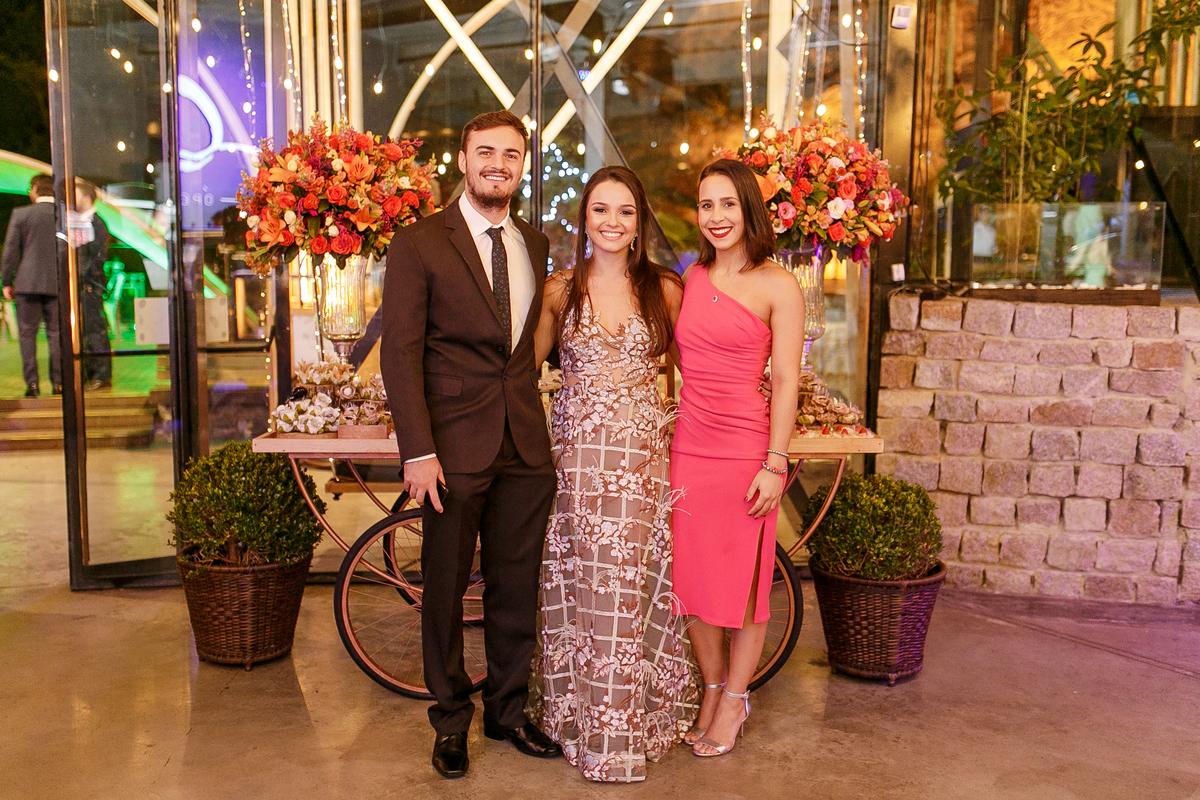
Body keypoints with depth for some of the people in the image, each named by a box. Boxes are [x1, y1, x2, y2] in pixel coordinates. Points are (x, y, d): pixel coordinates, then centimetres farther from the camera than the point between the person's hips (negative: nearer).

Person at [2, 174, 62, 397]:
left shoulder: (20, 214, -2)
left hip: (28, 282, -1)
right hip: (57, 284, 1)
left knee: (27, 333, 5)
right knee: (56, 333, 6)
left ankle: (32, 382, 1)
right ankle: (58, 382, 4)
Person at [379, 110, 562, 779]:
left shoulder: (536, 244, 12)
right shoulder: (419, 244, -4)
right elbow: (400, 353, -8)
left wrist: (534, 414, 8)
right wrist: (418, 451, -15)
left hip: (526, 447, 4)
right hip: (455, 447, -4)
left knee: (517, 586, 13)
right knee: (447, 588, 9)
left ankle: (508, 710, 32)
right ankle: (452, 719, 29)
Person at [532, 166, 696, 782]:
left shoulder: (665, 290, 4)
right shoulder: (559, 290, 5)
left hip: (644, 452, 0)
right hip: (577, 452, 1)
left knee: (635, 581, 2)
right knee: (584, 582, 5)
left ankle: (633, 720, 18)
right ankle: (587, 719, 22)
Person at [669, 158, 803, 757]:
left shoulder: (777, 286, -5)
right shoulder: (691, 278, 10)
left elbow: (785, 381, -7)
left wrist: (775, 464, -12)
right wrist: (663, 438, 10)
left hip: (745, 448, -4)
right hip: (688, 446, 5)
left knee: (742, 578, 8)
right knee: (690, 576, 11)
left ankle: (735, 700, 29)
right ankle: (712, 689, 33)